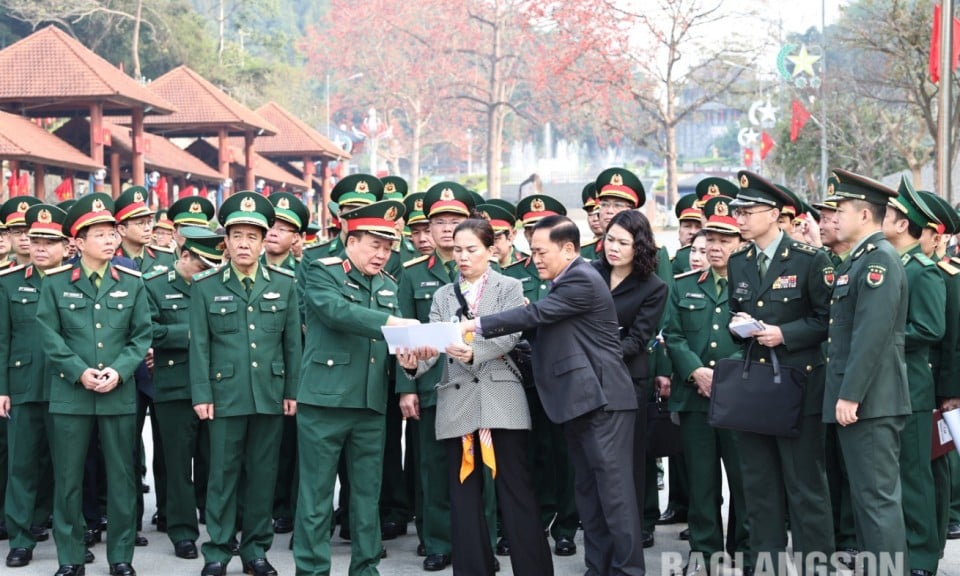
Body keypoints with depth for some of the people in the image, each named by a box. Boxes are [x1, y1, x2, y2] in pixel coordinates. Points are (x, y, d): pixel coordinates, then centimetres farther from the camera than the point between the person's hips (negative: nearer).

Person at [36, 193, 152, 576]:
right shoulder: (56, 282, 0)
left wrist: (118, 371, -12)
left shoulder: (132, 282, 4)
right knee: (68, 479, 4)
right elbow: (50, 336, -3)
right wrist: (80, 372, -14)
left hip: (120, 395, 1)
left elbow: (142, 336, 2)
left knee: (121, 477, 6)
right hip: (70, 394, -1)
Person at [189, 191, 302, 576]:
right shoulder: (206, 285, 1)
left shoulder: (284, 283, 6)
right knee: (223, 474, 4)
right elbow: (199, 345, 0)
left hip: (270, 395, 2)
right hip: (225, 394, -2)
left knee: (263, 473, 8)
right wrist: (201, 395, -5)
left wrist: (292, 391, 3)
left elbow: (293, 341, 7)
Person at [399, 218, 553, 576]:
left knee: (515, 489, -3)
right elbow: (433, 343, 2)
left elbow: (510, 335, -11)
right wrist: (414, 362, -20)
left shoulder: (509, 288, 5)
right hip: (457, 403, 4)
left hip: (501, 400, -3)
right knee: (464, 493, 5)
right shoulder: (443, 296, 15)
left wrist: (474, 352, -29)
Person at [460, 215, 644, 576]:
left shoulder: (582, 280, -13)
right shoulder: (567, 282, 19)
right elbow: (544, 324, 24)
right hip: (580, 399, 11)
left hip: (602, 398, -11)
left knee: (614, 490, -9)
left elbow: (537, 314, -20)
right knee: (588, 490, 12)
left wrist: (478, 326, -18)